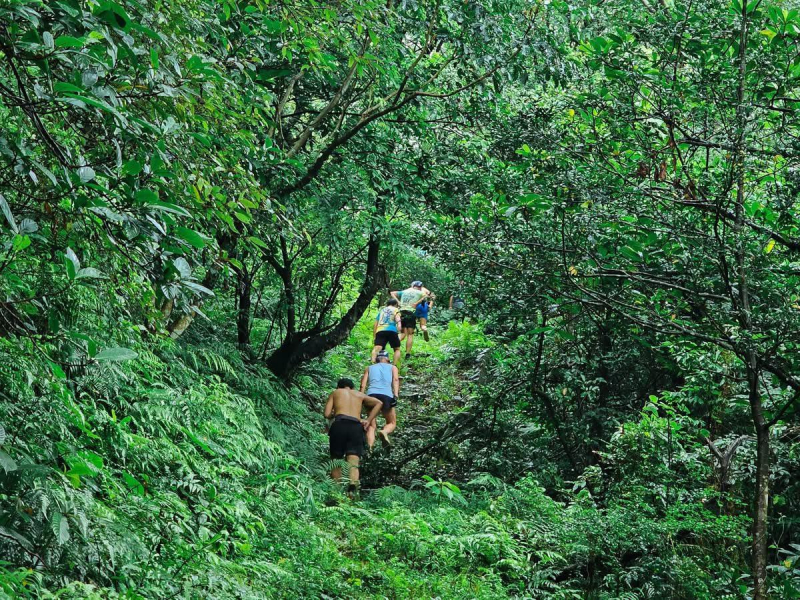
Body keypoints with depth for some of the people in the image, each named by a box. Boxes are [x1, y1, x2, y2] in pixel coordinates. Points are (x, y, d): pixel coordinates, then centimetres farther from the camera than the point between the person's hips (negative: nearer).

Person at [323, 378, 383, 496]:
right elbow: (379, 403, 13)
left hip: (340, 424, -1)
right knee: (353, 464, -9)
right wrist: (368, 420, 11)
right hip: (356, 426, 1)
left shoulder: (335, 393, 24)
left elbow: (327, 414, 12)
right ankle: (353, 485, -35)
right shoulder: (360, 395, 29)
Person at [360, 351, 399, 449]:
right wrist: (395, 396, -7)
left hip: (371, 395, 1)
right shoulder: (392, 367, 24)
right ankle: (384, 432, -20)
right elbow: (396, 380, 4)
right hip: (386, 396, -1)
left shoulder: (369, 368, 28)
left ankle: (369, 447, -18)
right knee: (392, 423, 14)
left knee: (371, 425, 8)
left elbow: (363, 385, 13)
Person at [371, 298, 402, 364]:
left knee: (376, 348, -17)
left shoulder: (381, 310, 32)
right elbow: (397, 316, -3)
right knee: (397, 349, 16)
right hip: (391, 331, -2)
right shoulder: (395, 309, 21)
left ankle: (373, 362, -43)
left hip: (380, 331, 2)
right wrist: (399, 324, -19)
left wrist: (374, 337, 30)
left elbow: (375, 325, 26)